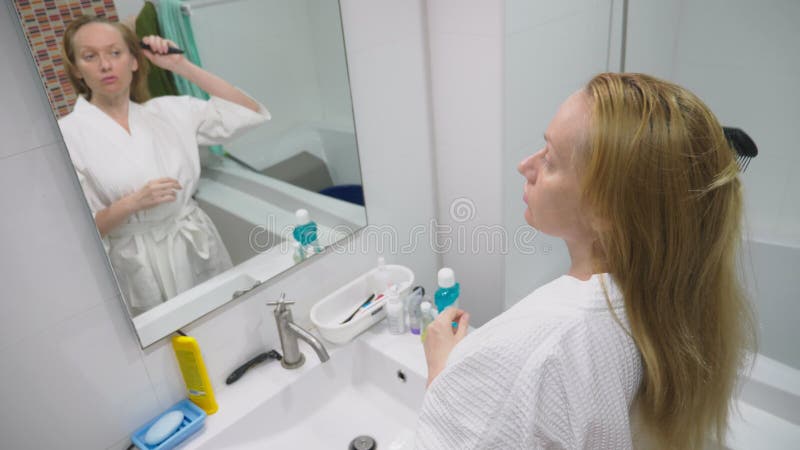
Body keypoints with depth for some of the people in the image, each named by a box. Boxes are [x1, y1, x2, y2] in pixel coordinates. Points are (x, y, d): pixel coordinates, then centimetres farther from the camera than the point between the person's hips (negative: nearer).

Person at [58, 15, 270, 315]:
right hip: (140, 274, -3)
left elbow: (250, 112, -1)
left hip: (200, 252, 3)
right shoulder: (66, 135, -7)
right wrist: (131, 204, -24)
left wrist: (182, 66, -4)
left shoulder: (168, 110, 1)